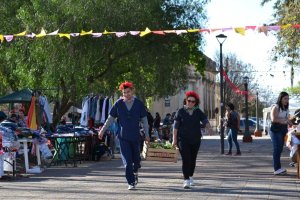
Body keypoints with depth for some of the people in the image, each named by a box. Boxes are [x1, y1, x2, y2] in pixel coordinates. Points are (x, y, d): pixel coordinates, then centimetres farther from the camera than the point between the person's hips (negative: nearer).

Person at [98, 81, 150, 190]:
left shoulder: (139, 104, 1)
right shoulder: (118, 104, 0)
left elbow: (144, 120, 6)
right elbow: (110, 118, 7)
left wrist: (147, 134, 4)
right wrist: (103, 130, 1)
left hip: (135, 136, 1)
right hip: (123, 137, -1)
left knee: (136, 159, 10)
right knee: (127, 161, -6)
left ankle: (135, 173, 42)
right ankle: (131, 183, 0)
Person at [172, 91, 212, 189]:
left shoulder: (198, 112, 6)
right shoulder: (180, 112, 0)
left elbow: (205, 121, -9)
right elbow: (176, 126, 0)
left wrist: (209, 127, -30)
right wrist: (174, 139, -5)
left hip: (195, 140, 3)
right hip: (183, 139, -3)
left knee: (193, 159, 12)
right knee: (186, 159, -12)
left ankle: (190, 176, 32)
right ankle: (186, 180, -14)